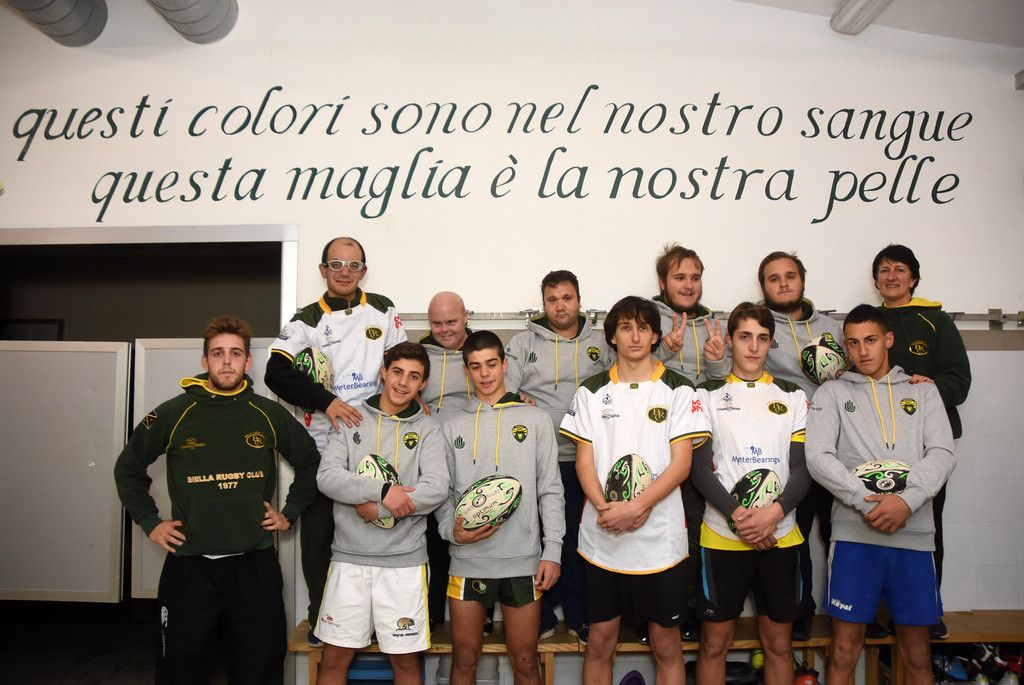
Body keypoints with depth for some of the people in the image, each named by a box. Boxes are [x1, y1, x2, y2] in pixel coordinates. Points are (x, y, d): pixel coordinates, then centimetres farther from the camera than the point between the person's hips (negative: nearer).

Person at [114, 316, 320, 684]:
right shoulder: (173, 414, -1)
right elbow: (128, 467, 12)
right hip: (189, 565, 0)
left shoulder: (271, 415, 1)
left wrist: (289, 513, 9)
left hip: (254, 564, 1)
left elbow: (310, 463, 15)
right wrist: (150, 522, 6)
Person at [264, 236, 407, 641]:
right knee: (318, 532, 5)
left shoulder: (382, 310, 9)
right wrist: (325, 401, -19)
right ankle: (321, 617, 21)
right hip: (322, 444, -1)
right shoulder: (307, 320, 2)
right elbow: (277, 373, -10)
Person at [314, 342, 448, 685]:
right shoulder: (351, 420, 6)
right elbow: (327, 476, -8)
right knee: (334, 657, 9)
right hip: (349, 557, 1)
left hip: (404, 560, -1)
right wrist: (383, 491, -19)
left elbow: (436, 488, -9)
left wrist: (380, 511, -14)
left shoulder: (428, 428, 4)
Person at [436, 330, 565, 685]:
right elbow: (442, 492, 8)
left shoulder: (535, 420, 5)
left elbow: (550, 490, 2)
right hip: (467, 560, 1)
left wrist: (552, 550, -4)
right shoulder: (452, 427, 9)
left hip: (523, 561, -1)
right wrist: (452, 530, -10)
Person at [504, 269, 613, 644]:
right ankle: (541, 616, 19)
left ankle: (580, 616, 22)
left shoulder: (600, 343, 11)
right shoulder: (524, 343, 7)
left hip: (586, 460, 1)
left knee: (581, 538, 7)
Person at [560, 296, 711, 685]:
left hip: (659, 536, -1)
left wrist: (637, 507, -17)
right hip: (601, 536, 2)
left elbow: (681, 463, -5)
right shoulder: (592, 391, 7)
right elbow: (584, 460, 3)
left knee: (666, 644, 8)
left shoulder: (677, 390, 1)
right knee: (600, 641, 10)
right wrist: (605, 509, -15)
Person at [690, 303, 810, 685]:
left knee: (778, 643, 11)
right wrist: (736, 515, -15)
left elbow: (803, 467, 3)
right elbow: (700, 467, -3)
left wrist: (774, 512, -14)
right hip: (722, 536, -2)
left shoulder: (793, 397, 10)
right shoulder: (709, 395, 4)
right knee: (714, 642, 5)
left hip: (780, 536, 2)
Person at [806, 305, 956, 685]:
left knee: (917, 653, 11)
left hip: (914, 533, 2)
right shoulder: (832, 393, 9)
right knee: (844, 651, 3)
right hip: (854, 534, -1)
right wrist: (867, 501, -16)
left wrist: (906, 501, -15)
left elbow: (942, 453, 1)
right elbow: (818, 457, -4)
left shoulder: (923, 391, 14)